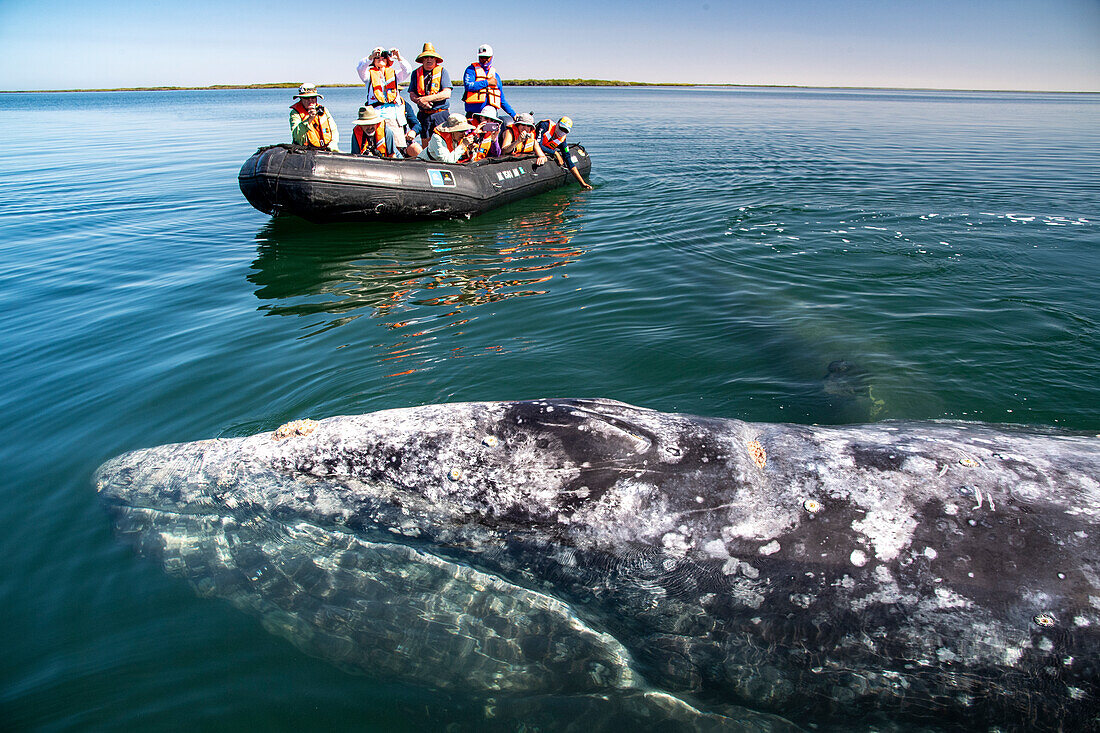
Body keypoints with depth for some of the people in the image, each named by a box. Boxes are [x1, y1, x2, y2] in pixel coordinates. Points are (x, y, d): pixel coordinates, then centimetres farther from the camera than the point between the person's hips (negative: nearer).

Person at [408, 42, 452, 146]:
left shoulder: (442, 71, 1)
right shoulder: (416, 73, 11)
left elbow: (447, 94, -9)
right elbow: (412, 94, 7)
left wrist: (426, 99, -15)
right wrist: (420, 102, -16)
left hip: (441, 114, -3)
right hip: (424, 114, 3)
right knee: (425, 144, 2)